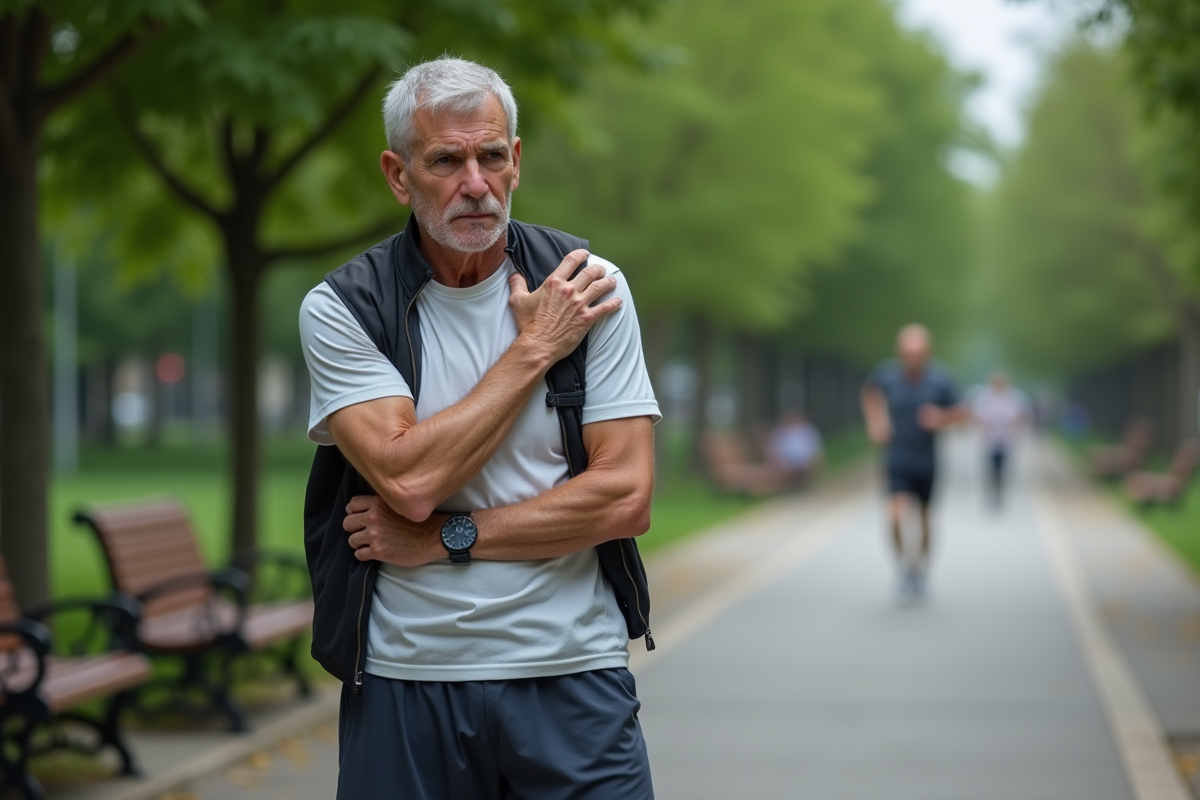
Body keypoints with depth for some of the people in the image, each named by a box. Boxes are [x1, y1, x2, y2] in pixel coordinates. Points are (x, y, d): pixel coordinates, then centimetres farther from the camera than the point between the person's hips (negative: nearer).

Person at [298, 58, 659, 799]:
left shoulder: (589, 286, -2)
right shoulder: (342, 308, -4)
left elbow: (627, 498, -8)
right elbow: (411, 480, -17)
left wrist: (444, 539, -11)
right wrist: (534, 349, -12)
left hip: (572, 675, 0)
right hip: (405, 678, 0)